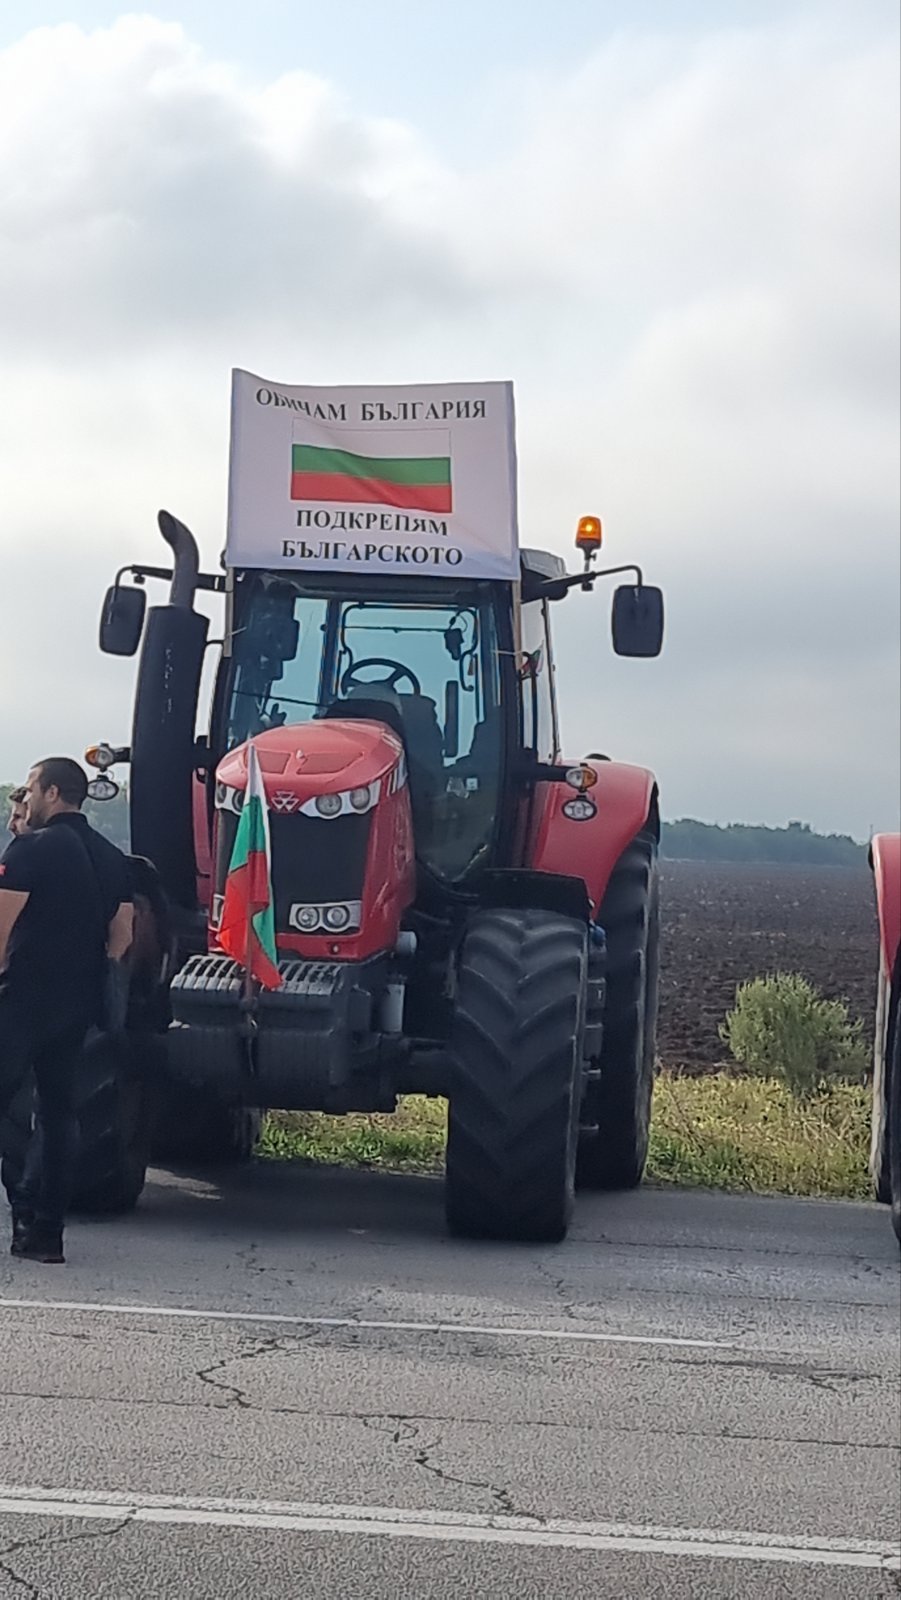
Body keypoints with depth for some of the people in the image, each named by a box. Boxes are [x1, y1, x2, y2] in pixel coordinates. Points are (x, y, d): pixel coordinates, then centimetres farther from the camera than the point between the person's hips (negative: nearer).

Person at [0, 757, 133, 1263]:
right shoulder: (112, 858, 12)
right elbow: (122, 935, 11)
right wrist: (92, 978, 16)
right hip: (80, 1005, 7)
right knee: (59, 1110, 9)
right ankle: (45, 1230, 8)